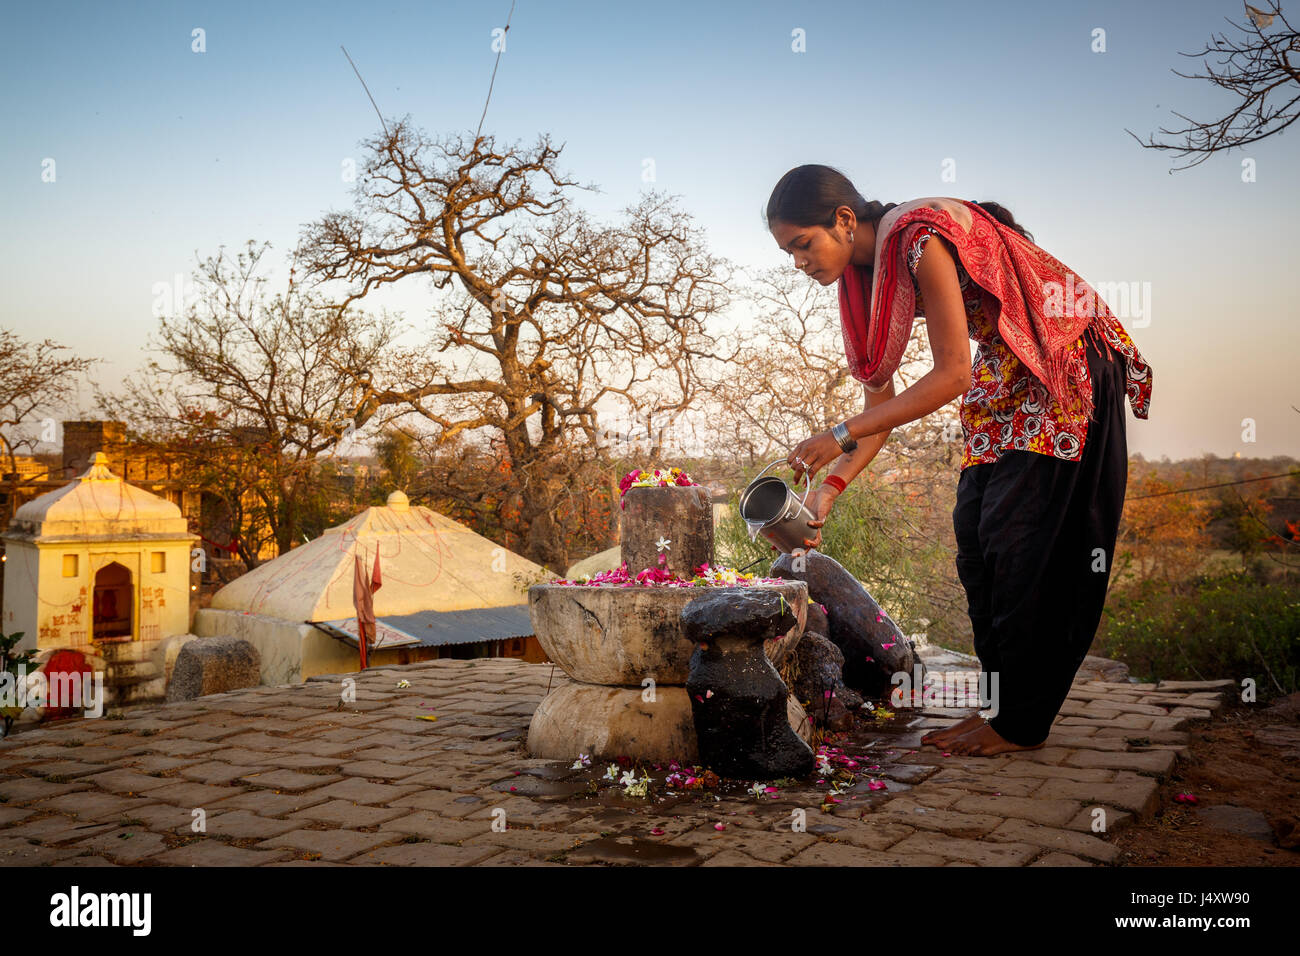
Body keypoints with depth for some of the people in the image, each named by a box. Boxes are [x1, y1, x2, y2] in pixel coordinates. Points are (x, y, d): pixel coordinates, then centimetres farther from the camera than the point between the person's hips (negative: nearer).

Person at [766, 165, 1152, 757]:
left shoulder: (919, 236, -25)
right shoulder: (864, 273, 1)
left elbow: (951, 374, -27)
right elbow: (882, 399, 1)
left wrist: (842, 436, -27)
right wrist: (826, 490, -8)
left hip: (1065, 366, -9)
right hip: (1003, 378, 9)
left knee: (1023, 540, -9)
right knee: (976, 534, 3)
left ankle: (1022, 724, 1)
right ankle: (1002, 706, 11)